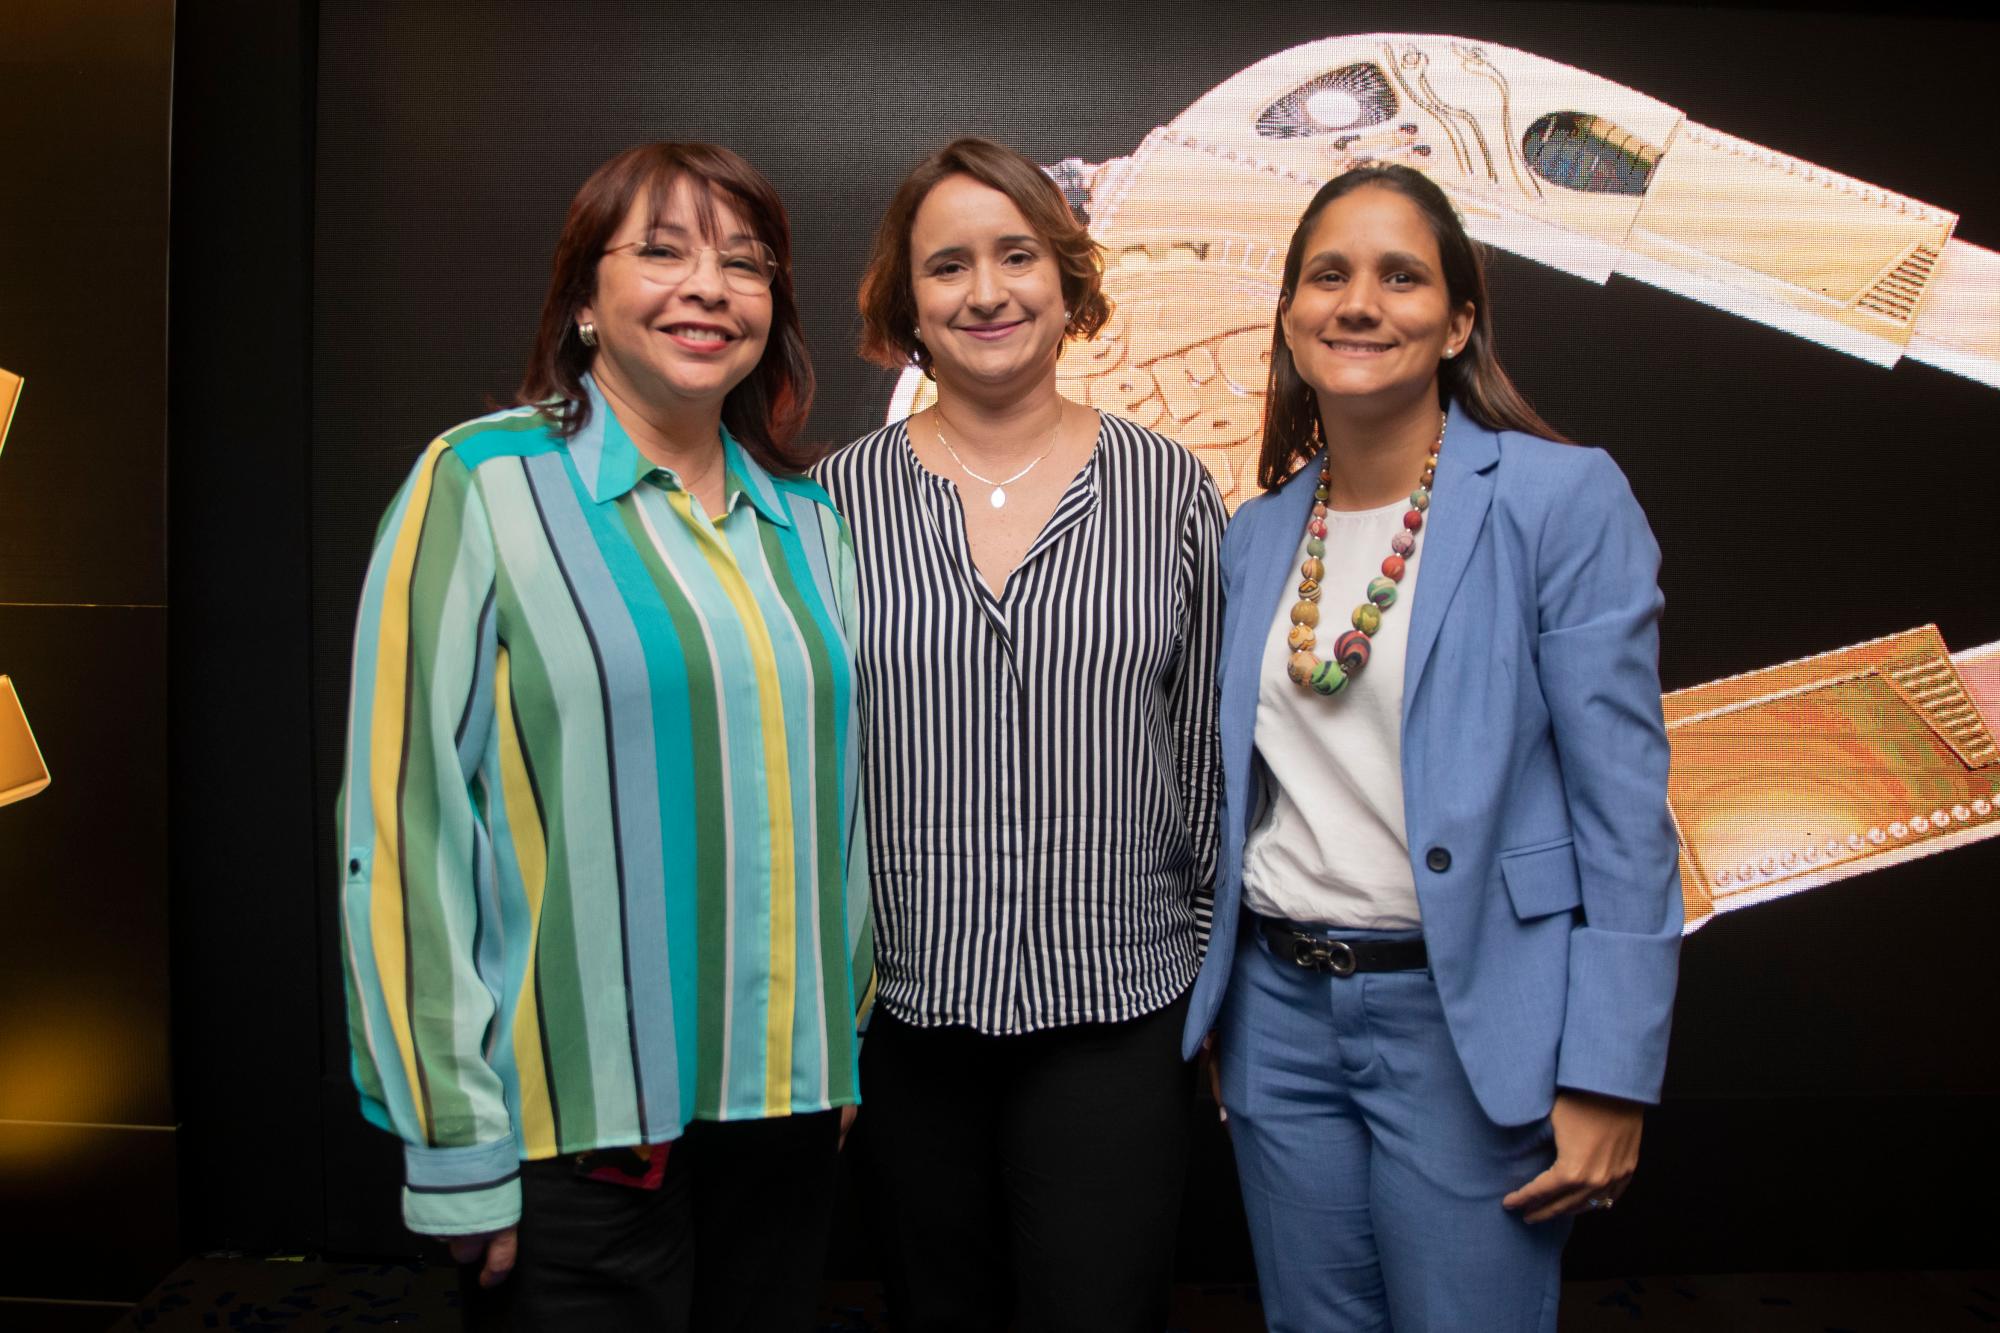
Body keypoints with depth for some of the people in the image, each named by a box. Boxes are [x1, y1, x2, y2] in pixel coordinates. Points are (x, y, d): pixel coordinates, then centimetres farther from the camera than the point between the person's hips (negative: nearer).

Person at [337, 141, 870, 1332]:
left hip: (789, 1100, 5)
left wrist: (847, 1043, 15)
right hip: (575, 1127, -5)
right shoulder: (483, 486, -8)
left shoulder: (805, 517, 7)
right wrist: (457, 1141, -10)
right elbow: (408, 820, -10)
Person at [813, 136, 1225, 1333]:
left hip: (1115, 1008, -1)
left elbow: (1209, 749, 4)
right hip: (903, 1009, 1)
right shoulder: (838, 500, 0)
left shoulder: (1170, 490, 0)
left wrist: (1224, 970, 5)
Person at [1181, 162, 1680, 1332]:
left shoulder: (1566, 499, -9)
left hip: (1468, 1018, -4)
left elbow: (1624, 807, -11)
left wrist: (1611, 1079, -13)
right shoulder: (1258, 534, 6)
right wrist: (1209, 1006, 12)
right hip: (1279, 1011, 5)